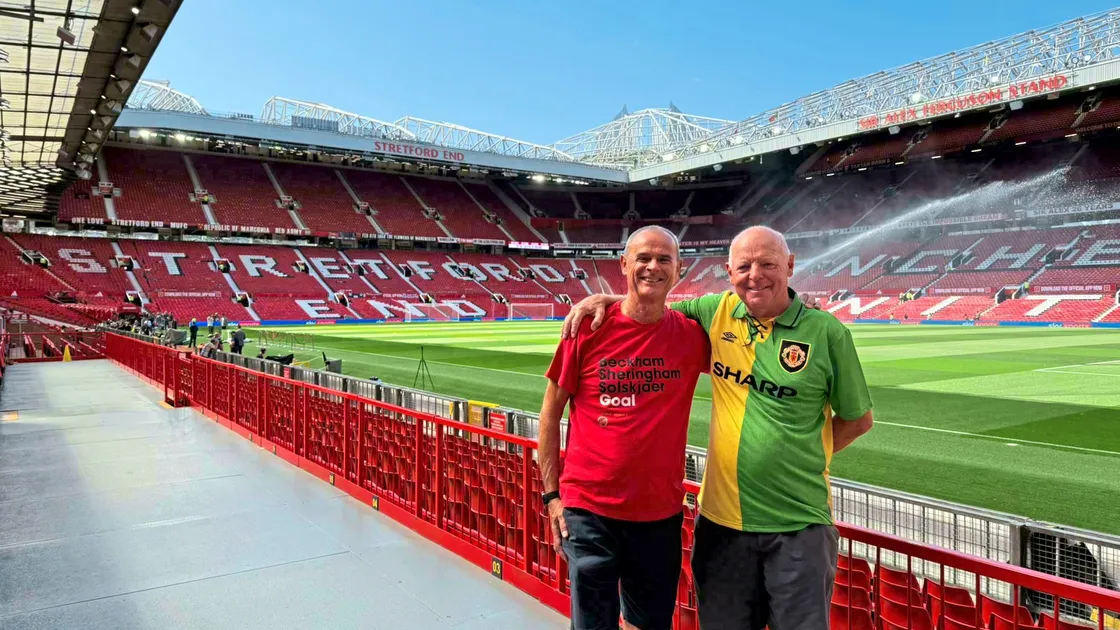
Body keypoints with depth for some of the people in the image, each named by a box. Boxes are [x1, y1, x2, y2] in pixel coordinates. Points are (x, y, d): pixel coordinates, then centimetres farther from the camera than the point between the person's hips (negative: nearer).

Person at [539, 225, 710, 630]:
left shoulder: (692, 336, -3)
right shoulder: (588, 328, -7)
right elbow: (551, 412, 1)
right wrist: (551, 494, -1)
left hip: (662, 513, 3)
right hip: (589, 510, -2)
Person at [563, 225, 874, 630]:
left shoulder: (827, 332, -7)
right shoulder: (717, 312, 0)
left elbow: (858, 419, 4)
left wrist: (803, 456, -2)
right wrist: (606, 299, 0)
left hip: (799, 525, -2)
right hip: (722, 517, 3)